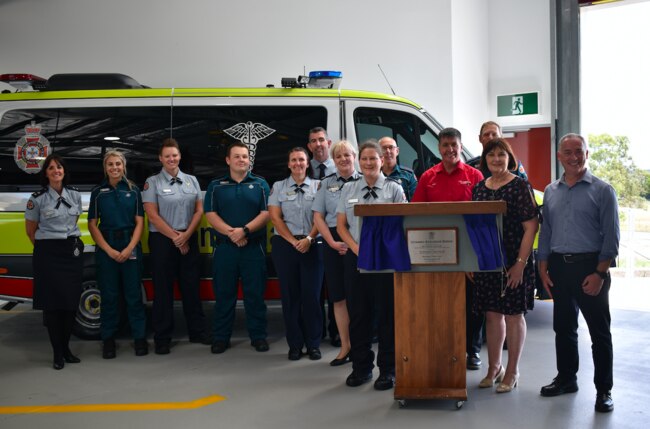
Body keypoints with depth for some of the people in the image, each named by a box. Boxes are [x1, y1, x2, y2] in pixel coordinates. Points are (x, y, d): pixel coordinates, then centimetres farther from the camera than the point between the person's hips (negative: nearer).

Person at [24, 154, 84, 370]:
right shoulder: (37, 198, -5)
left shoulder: (75, 195, 6)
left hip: (73, 251, 4)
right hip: (48, 254, -3)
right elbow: (30, 231, 6)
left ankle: (66, 348, 18)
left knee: (71, 301, 4)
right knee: (52, 303, 0)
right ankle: (57, 353, 9)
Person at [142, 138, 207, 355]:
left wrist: (186, 235, -8)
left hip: (189, 239, 3)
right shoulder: (152, 182, -2)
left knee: (191, 287, 10)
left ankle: (197, 332, 21)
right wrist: (174, 237, -11)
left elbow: (199, 210, 6)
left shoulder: (191, 180, 9)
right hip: (162, 240, -3)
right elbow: (152, 215, -9)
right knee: (163, 290, 2)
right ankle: (162, 339, 10)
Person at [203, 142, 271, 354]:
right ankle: (221, 337, 14)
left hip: (254, 246, 0)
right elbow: (210, 214, -1)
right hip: (224, 246, 1)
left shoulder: (260, 184, 7)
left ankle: (258, 336, 13)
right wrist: (230, 232, -15)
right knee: (224, 293, 6)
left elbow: (266, 213, -3)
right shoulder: (216, 186, 9)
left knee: (255, 293, 3)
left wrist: (245, 230, -17)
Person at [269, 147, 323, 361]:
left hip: (311, 245, 0)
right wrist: (294, 241, -7)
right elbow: (275, 217, 2)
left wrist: (309, 239, -12)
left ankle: (313, 343, 8)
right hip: (285, 245, 1)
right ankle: (295, 344, 12)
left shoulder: (317, 186, 9)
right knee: (290, 295, 3)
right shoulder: (278, 187, 10)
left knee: (312, 294, -2)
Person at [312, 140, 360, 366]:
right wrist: (333, 242, -5)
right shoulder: (326, 184, 11)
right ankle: (345, 347, 15)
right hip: (334, 244, 3)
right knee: (338, 297, 6)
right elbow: (318, 216, 6)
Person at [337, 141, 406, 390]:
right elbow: (341, 225, 9)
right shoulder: (349, 190, 10)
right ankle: (361, 367, 20)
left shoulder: (394, 189, 2)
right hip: (356, 257, 3)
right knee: (358, 312, 8)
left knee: (387, 312, 1)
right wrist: (357, 249, -6)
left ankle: (387, 369, 11)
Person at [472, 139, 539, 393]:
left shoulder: (520, 186, -6)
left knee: (513, 315, 4)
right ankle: (494, 368, 24)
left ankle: (512, 372, 16)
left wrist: (521, 263, -16)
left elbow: (531, 226, -11)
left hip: (512, 263, -5)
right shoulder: (479, 189, 10)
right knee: (492, 314, 11)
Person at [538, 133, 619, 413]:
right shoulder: (551, 191, 10)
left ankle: (603, 389, 13)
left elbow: (611, 236, -7)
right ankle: (566, 379, 28)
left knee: (599, 331, 3)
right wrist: (543, 269, 6)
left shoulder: (602, 190, -3)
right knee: (563, 327, 13)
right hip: (559, 267, 5)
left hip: (590, 267, -4)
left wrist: (600, 273, -13)